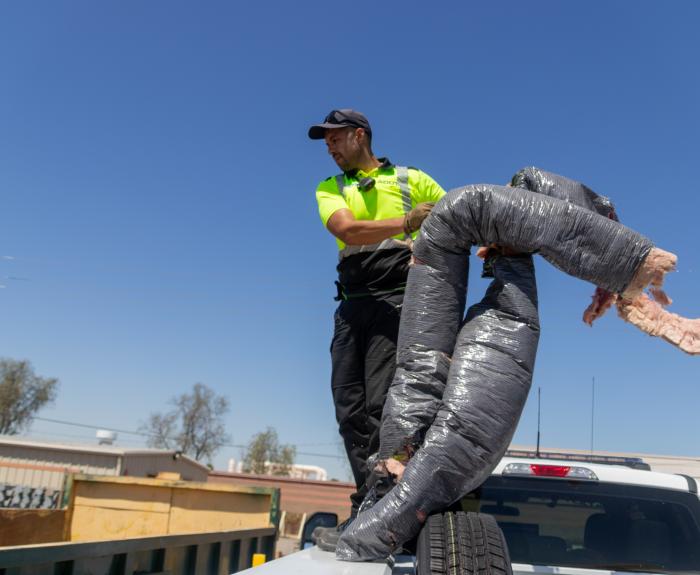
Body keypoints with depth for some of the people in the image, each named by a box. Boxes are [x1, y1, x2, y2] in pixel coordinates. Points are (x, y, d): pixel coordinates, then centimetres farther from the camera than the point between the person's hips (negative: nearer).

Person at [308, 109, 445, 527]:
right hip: (352, 303, 4)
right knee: (350, 409, 1)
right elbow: (346, 230, -5)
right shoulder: (329, 189, 17)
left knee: (380, 404, -15)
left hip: (397, 297, -4)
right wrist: (406, 221, -20)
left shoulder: (410, 178, 14)